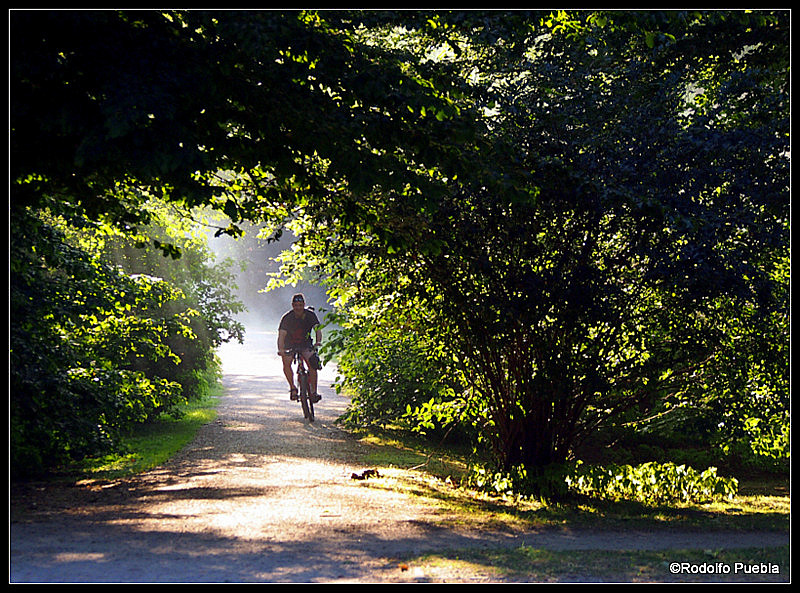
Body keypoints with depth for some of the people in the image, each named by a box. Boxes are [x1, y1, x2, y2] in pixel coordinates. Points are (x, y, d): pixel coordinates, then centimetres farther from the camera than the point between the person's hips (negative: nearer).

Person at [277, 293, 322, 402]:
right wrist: (280, 349, -47)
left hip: (305, 345, 0)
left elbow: (317, 329, -25)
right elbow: (282, 334, -29)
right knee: (286, 363, -24)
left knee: (312, 364, -20)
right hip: (289, 345, 0)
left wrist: (318, 342, -46)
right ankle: (292, 388, -9)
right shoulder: (287, 317, -19)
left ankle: (313, 391, -12)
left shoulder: (310, 315, -14)